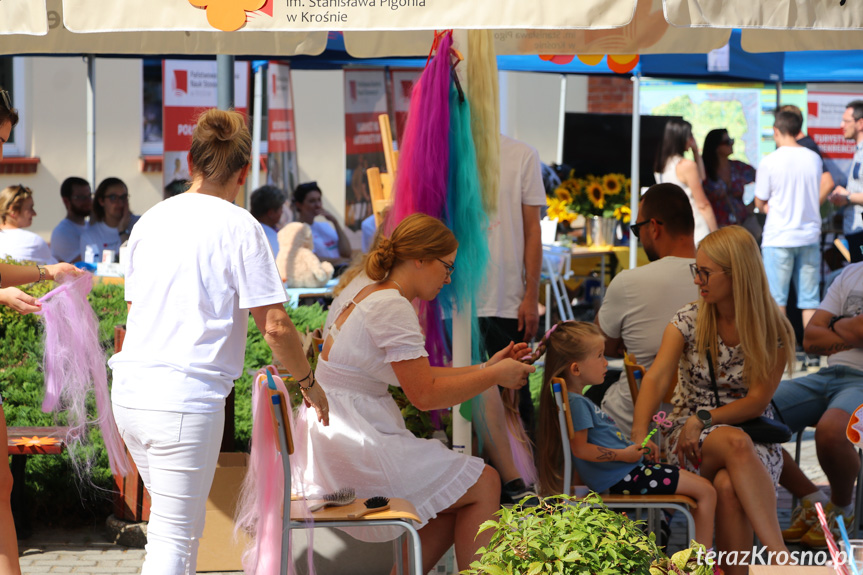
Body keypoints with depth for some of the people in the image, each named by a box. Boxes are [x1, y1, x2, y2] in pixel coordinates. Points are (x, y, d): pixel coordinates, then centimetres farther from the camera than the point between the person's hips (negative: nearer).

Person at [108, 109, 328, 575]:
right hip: (186, 396, -6)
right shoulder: (240, 227, -5)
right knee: (173, 537, -2)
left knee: (185, 523, 20)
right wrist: (309, 383, 8)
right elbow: (275, 327, -8)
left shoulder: (150, 221, 12)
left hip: (129, 391, 7)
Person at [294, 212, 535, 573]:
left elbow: (418, 377, 19)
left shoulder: (371, 296, 16)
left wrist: (483, 368, 16)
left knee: (458, 492, 16)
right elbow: (425, 395, -17)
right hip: (351, 445, -10)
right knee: (484, 485, -3)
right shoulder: (392, 306, -16)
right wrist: (494, 376, -7)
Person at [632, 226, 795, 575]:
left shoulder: (774, 332, -1)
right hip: (691, 438, 0)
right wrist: (640, 435, -31)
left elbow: (757, 400, -6)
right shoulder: (688, 321, 0)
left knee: (728, 486, -38)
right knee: (735, 444, -37)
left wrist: (704, 420, -20)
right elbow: (656, 378, -14)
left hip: (754, 435, 0)